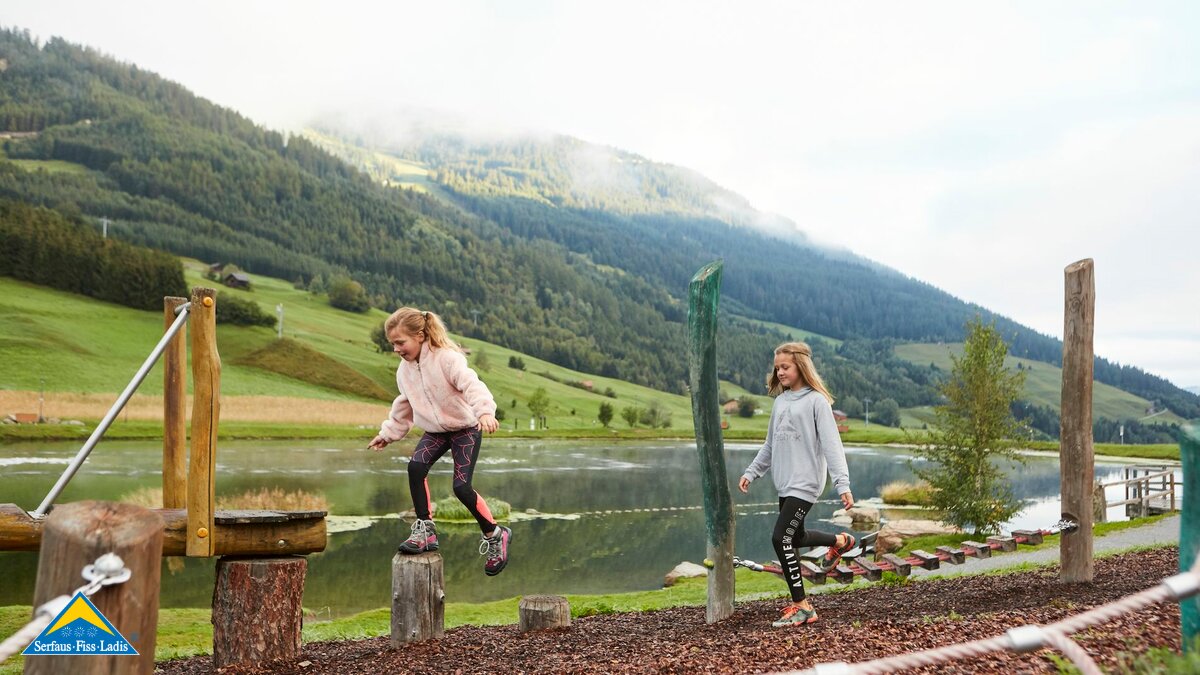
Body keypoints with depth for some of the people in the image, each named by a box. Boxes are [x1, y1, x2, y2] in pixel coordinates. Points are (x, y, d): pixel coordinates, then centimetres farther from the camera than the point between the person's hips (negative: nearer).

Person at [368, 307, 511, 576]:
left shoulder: (447, 358, -22)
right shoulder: (404, 371, 2)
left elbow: (471, 384, -35)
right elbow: (404, 406, 19)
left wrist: (484, 411, -51)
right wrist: (388, 433, 24)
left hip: (465, 428, -6)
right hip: (435, 431, 6)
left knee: (461, 486, -14)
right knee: (416, 466, -21)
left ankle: (495, 534, 9)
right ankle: (425, 530, -9)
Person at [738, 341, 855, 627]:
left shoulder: (816, 401, -10)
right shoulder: (780, 401, 11)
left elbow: (831, 445, -15)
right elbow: (770, 444, 19)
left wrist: (843, 484, -22)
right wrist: (751, 472, 16)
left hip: (806, 483, -8)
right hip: (785, 484, 8)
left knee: (781, 539, -14)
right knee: (795, 538, 19)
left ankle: (801, 606, -3)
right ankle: (841, 541, 46)